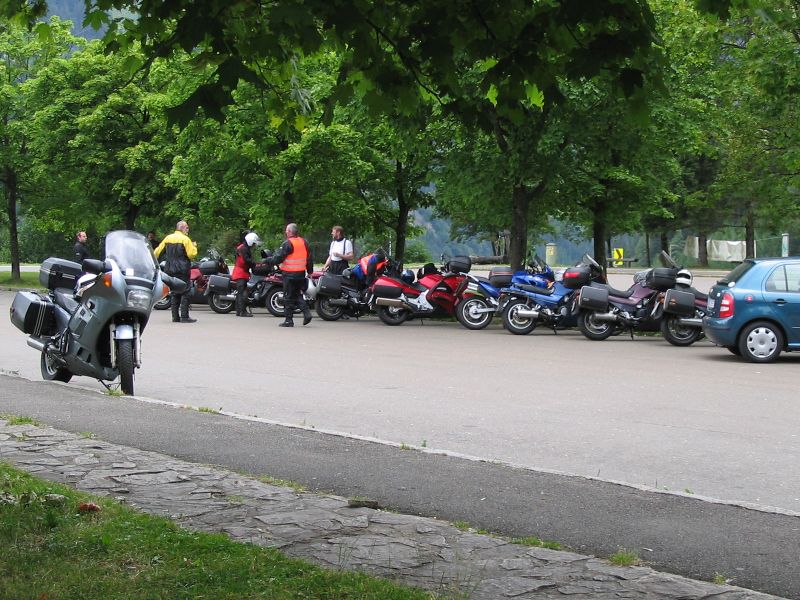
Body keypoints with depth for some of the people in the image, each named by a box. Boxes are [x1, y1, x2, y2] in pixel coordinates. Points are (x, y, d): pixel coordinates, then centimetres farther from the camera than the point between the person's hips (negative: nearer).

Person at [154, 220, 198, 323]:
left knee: (175, 293, 12)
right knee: (185, 293, -4)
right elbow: (191, 254, -14)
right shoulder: (185, 239, -9)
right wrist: (194, 247, 5)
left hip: (170, 270, 6)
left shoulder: (168, 238, 9)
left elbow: (158, 251, 12)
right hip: (182, 271, -6)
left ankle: (175, 316, 10)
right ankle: (184, 316, -9)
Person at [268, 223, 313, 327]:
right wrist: (310, 271, 23)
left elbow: (278, 258, -15)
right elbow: (309, 259, 14)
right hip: (301, 273, 7)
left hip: (289, 274, -7)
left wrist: (268, 260, 1)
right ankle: (306, 313, -1)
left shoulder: (287, 244, -14)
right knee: (298, 295, 17)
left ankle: (288, 319, 3)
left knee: (289, 297, 1)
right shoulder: (304, 242, 8)